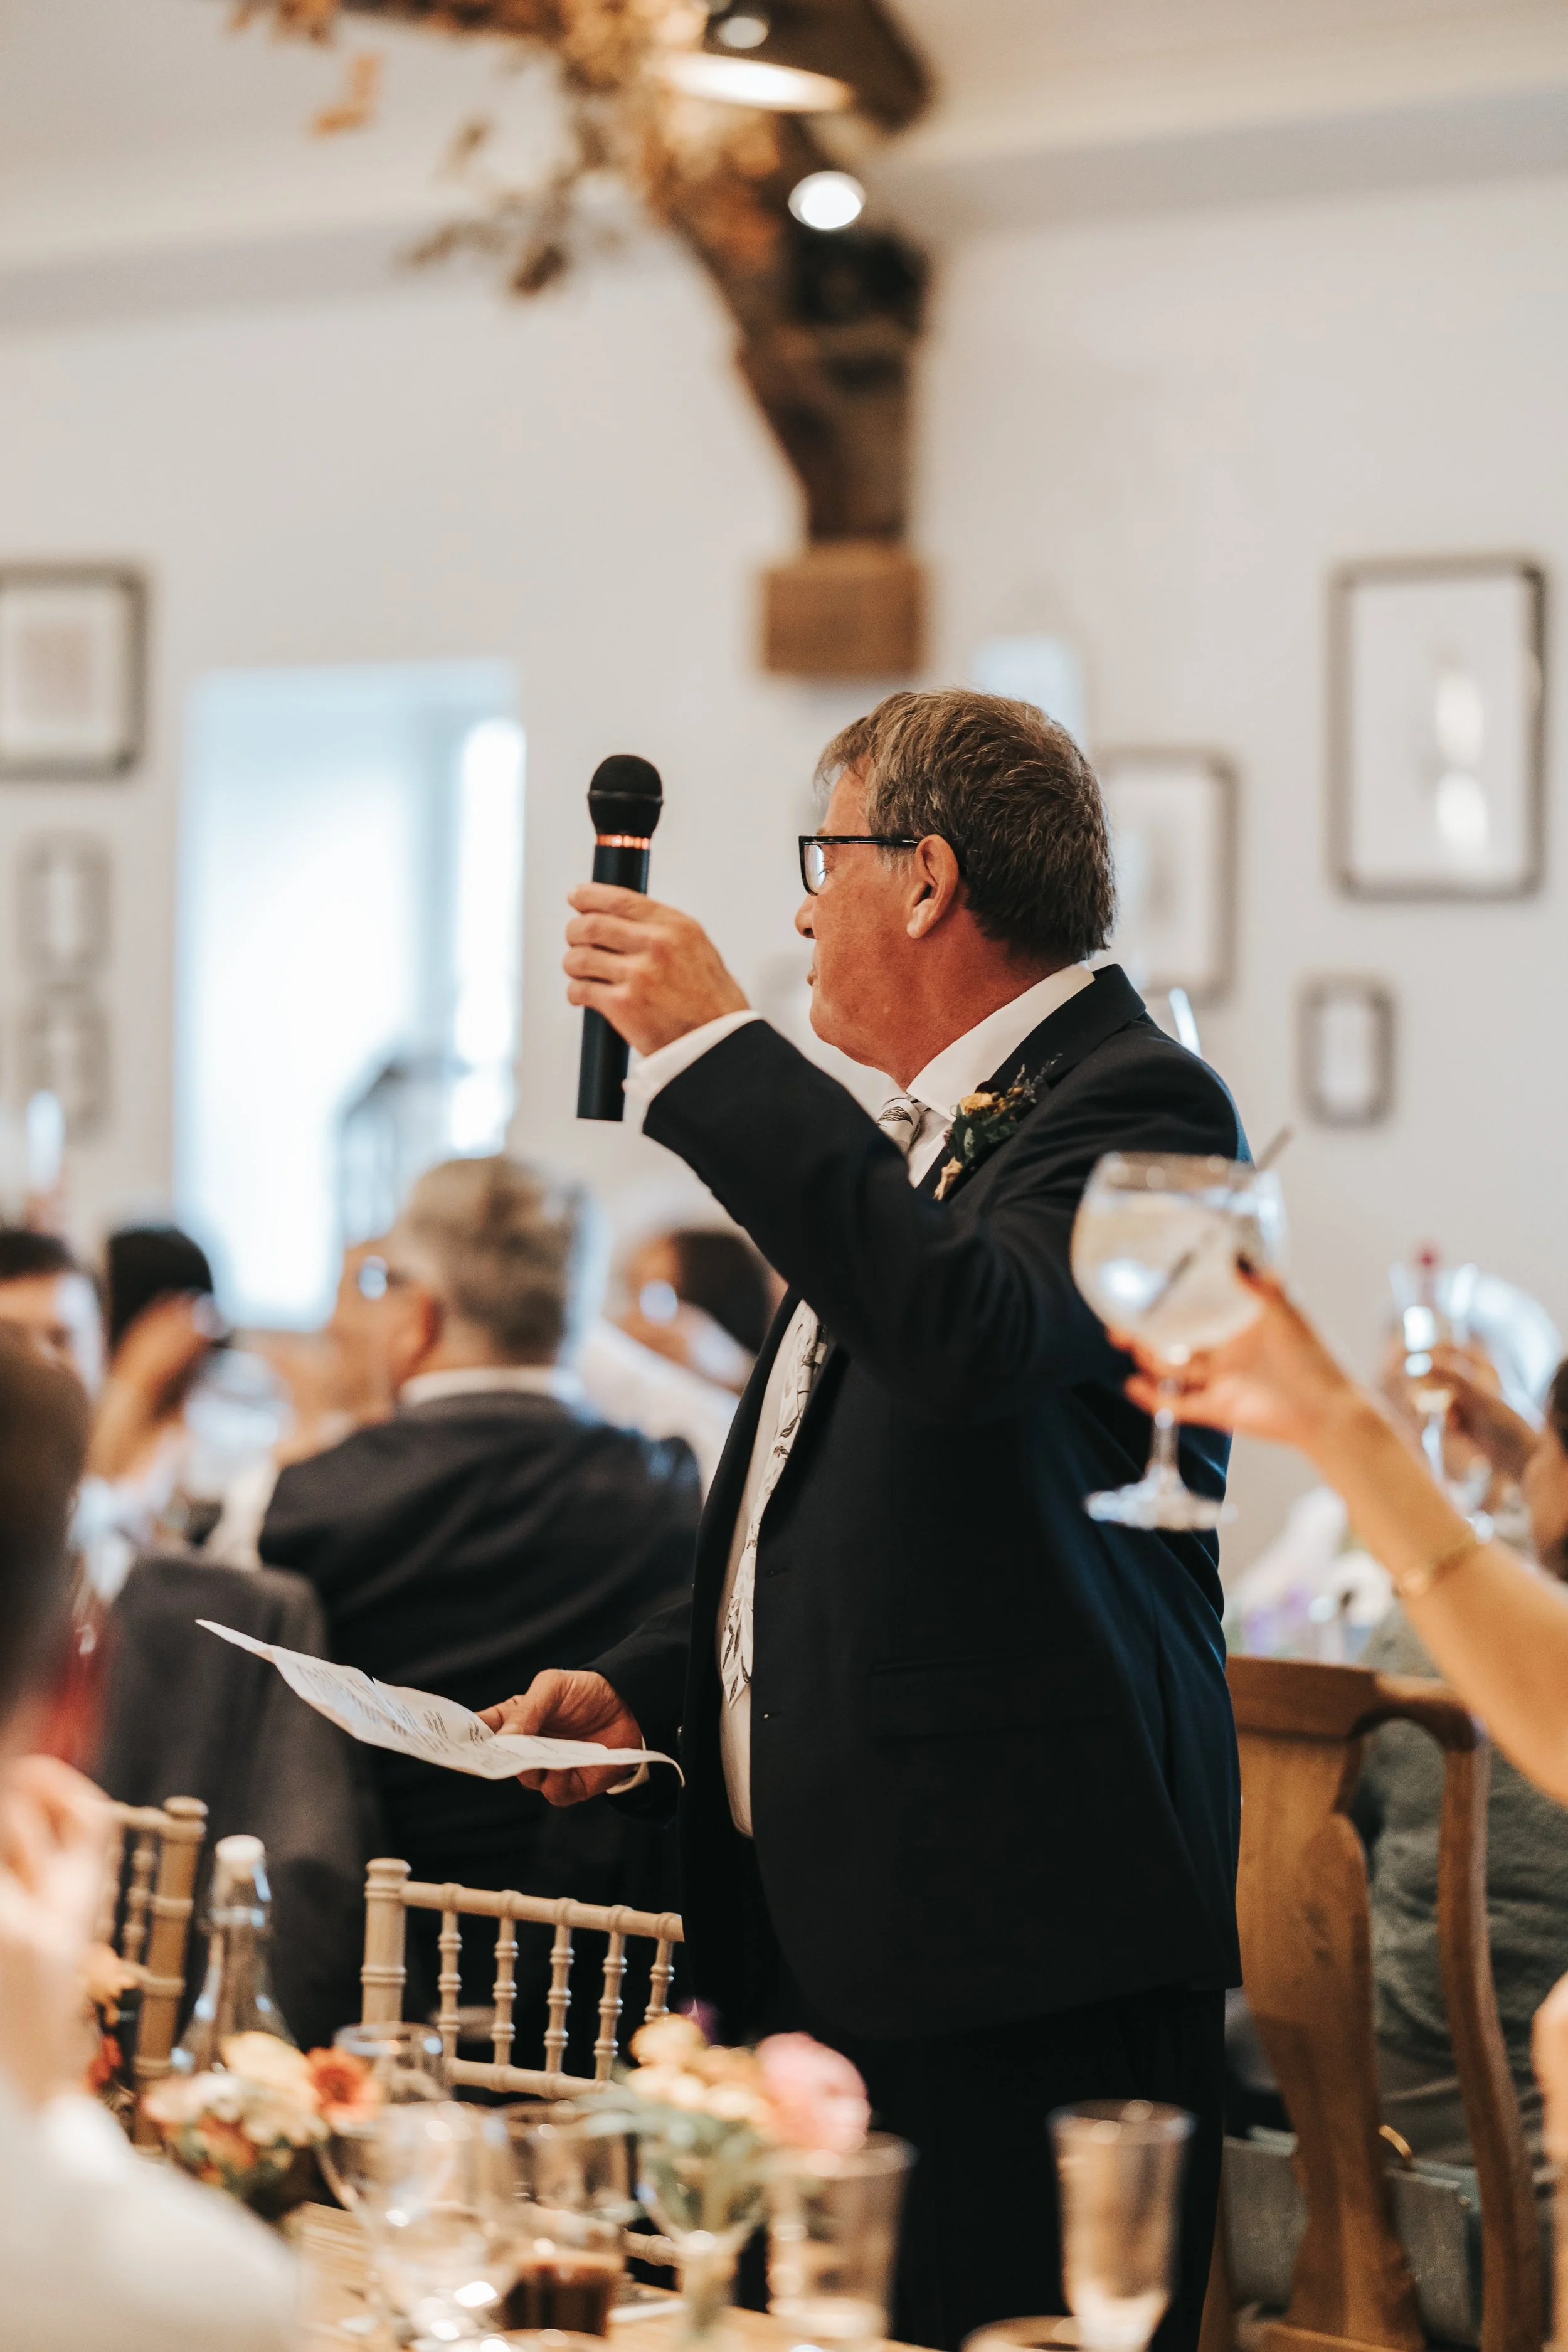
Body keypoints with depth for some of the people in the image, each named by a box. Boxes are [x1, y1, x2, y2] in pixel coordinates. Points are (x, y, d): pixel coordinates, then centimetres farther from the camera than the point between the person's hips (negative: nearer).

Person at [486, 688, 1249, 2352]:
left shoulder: (1135, 1105, -9)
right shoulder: (920, 1129, 21)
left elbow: (974, 1337, -30)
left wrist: (716, 1056, -25)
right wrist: (646, 1686, 13)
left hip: (1015, 1932, -9)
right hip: (820, 1925, 9)